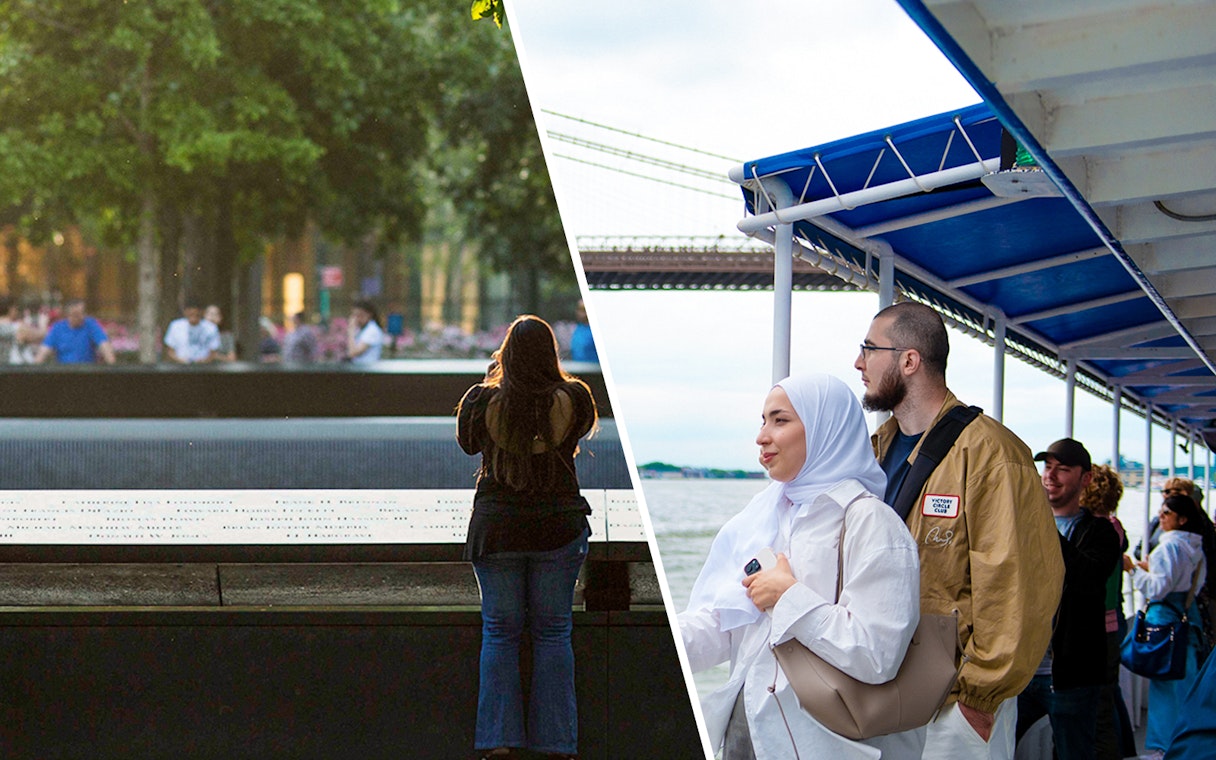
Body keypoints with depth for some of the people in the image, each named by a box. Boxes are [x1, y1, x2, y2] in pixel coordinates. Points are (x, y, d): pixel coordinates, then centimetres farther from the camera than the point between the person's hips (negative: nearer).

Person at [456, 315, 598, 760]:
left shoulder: (484, 401, -13)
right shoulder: (572, 399, -12)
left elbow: (467, 442, 8)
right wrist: (550, 381, 19)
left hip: (496, 527, 0)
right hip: (558, 526, 0)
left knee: (499, 632, 9)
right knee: (553, 632, 9)